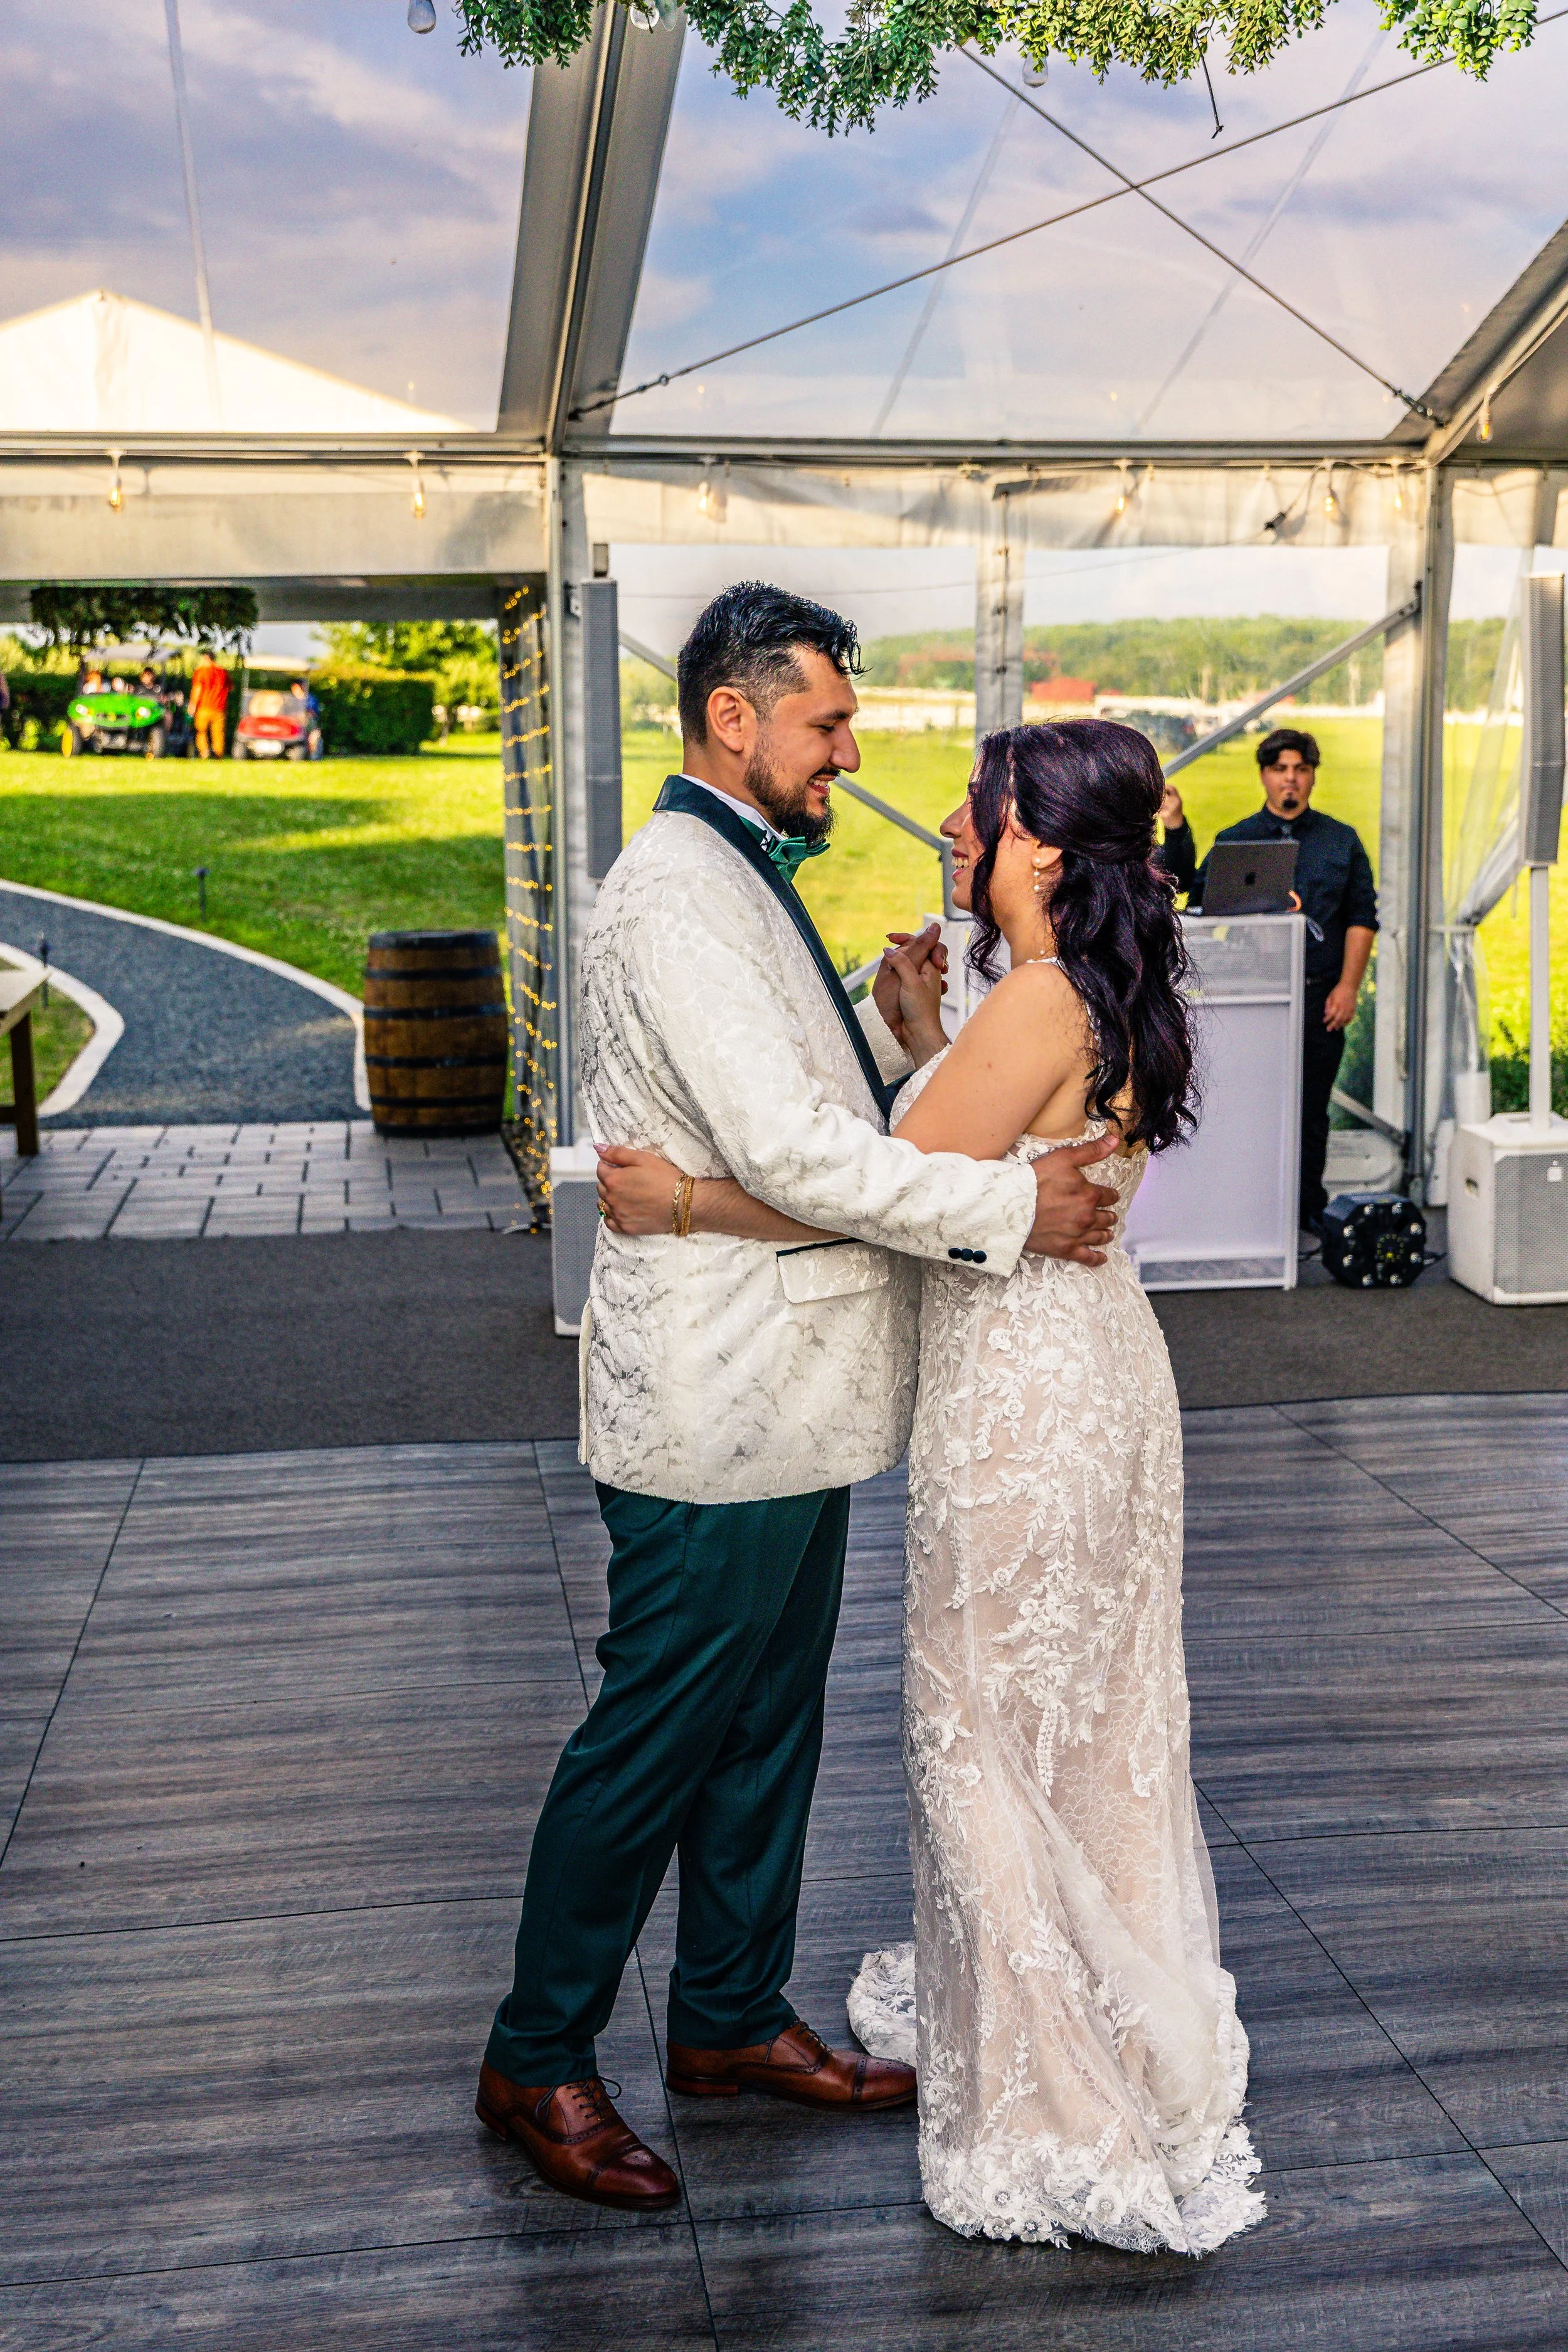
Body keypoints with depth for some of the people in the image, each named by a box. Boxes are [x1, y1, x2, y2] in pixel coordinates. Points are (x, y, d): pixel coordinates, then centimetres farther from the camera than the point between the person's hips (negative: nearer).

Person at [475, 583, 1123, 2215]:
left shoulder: (740, 879, 15)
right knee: (652, 1740, 3)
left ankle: (733, 2016, 35)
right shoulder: (677, 888, -19)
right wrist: (1010, 1204, -20)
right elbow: (787, 1148, -26)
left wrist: (888, 1027, 4)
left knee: (766, 1727, 19)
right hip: (718, 1411, -10)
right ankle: (536, 2060, 21)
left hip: (786, 1401, 10)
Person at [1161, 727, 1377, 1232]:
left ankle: (1309, 1209, 16)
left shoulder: (1342, 841, 10)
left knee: (1310, 1109, 5)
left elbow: (1362, 918, 8)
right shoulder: (1234, 840, 8)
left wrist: (1348, 986, -3)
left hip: (1320, 997, 1)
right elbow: (1199, 903, -4)